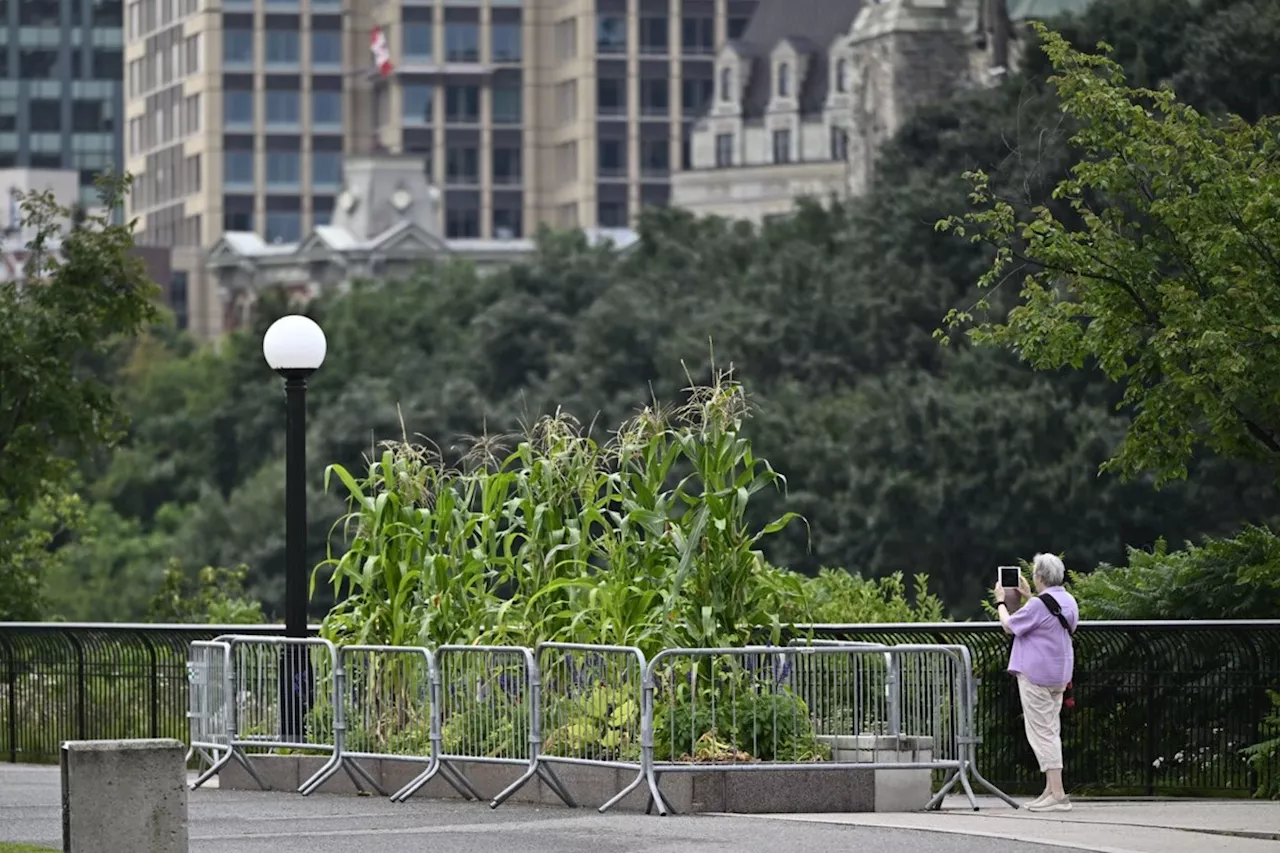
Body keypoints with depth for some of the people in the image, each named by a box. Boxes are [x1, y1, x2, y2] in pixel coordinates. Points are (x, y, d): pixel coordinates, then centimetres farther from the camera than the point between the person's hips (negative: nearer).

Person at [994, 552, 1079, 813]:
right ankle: (1052, 791, 16)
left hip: (1036, 676, -9)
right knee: (1051, 731, 14)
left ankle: (1057, 794, -12)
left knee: (1042, 733, -7)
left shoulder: (1038, 605, -19)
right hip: (1059, 676, 9)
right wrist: (1028, 597, 31)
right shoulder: (1068, 601, 8)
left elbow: (1009, 625, -8)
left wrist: (1001, 602, 8)